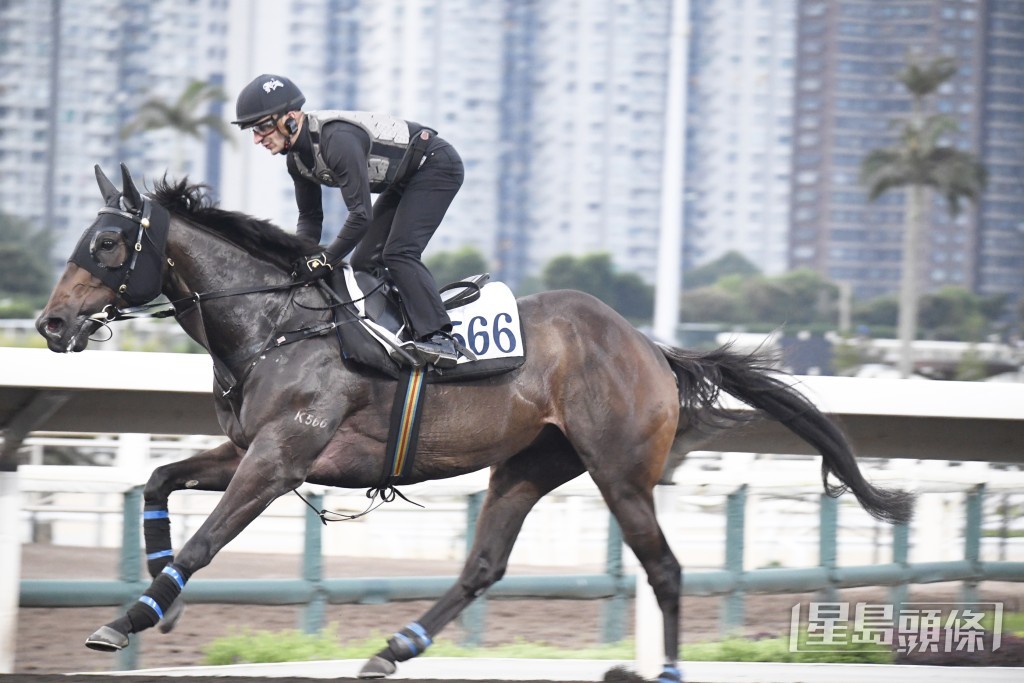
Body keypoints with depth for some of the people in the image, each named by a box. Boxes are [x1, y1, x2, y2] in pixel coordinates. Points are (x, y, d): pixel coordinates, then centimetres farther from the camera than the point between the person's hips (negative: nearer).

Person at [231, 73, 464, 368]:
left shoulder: (336, 139, -34)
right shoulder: (298, 158, -3)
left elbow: (361, 214, -35)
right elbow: (310, 218, 6)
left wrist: (325, 261, -31)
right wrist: (297, 263, -10)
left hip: (437, 166, -10)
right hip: (404, 181, 10)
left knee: (398, 253, -24)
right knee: (364, 262, 7)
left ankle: (438, 337, -28)